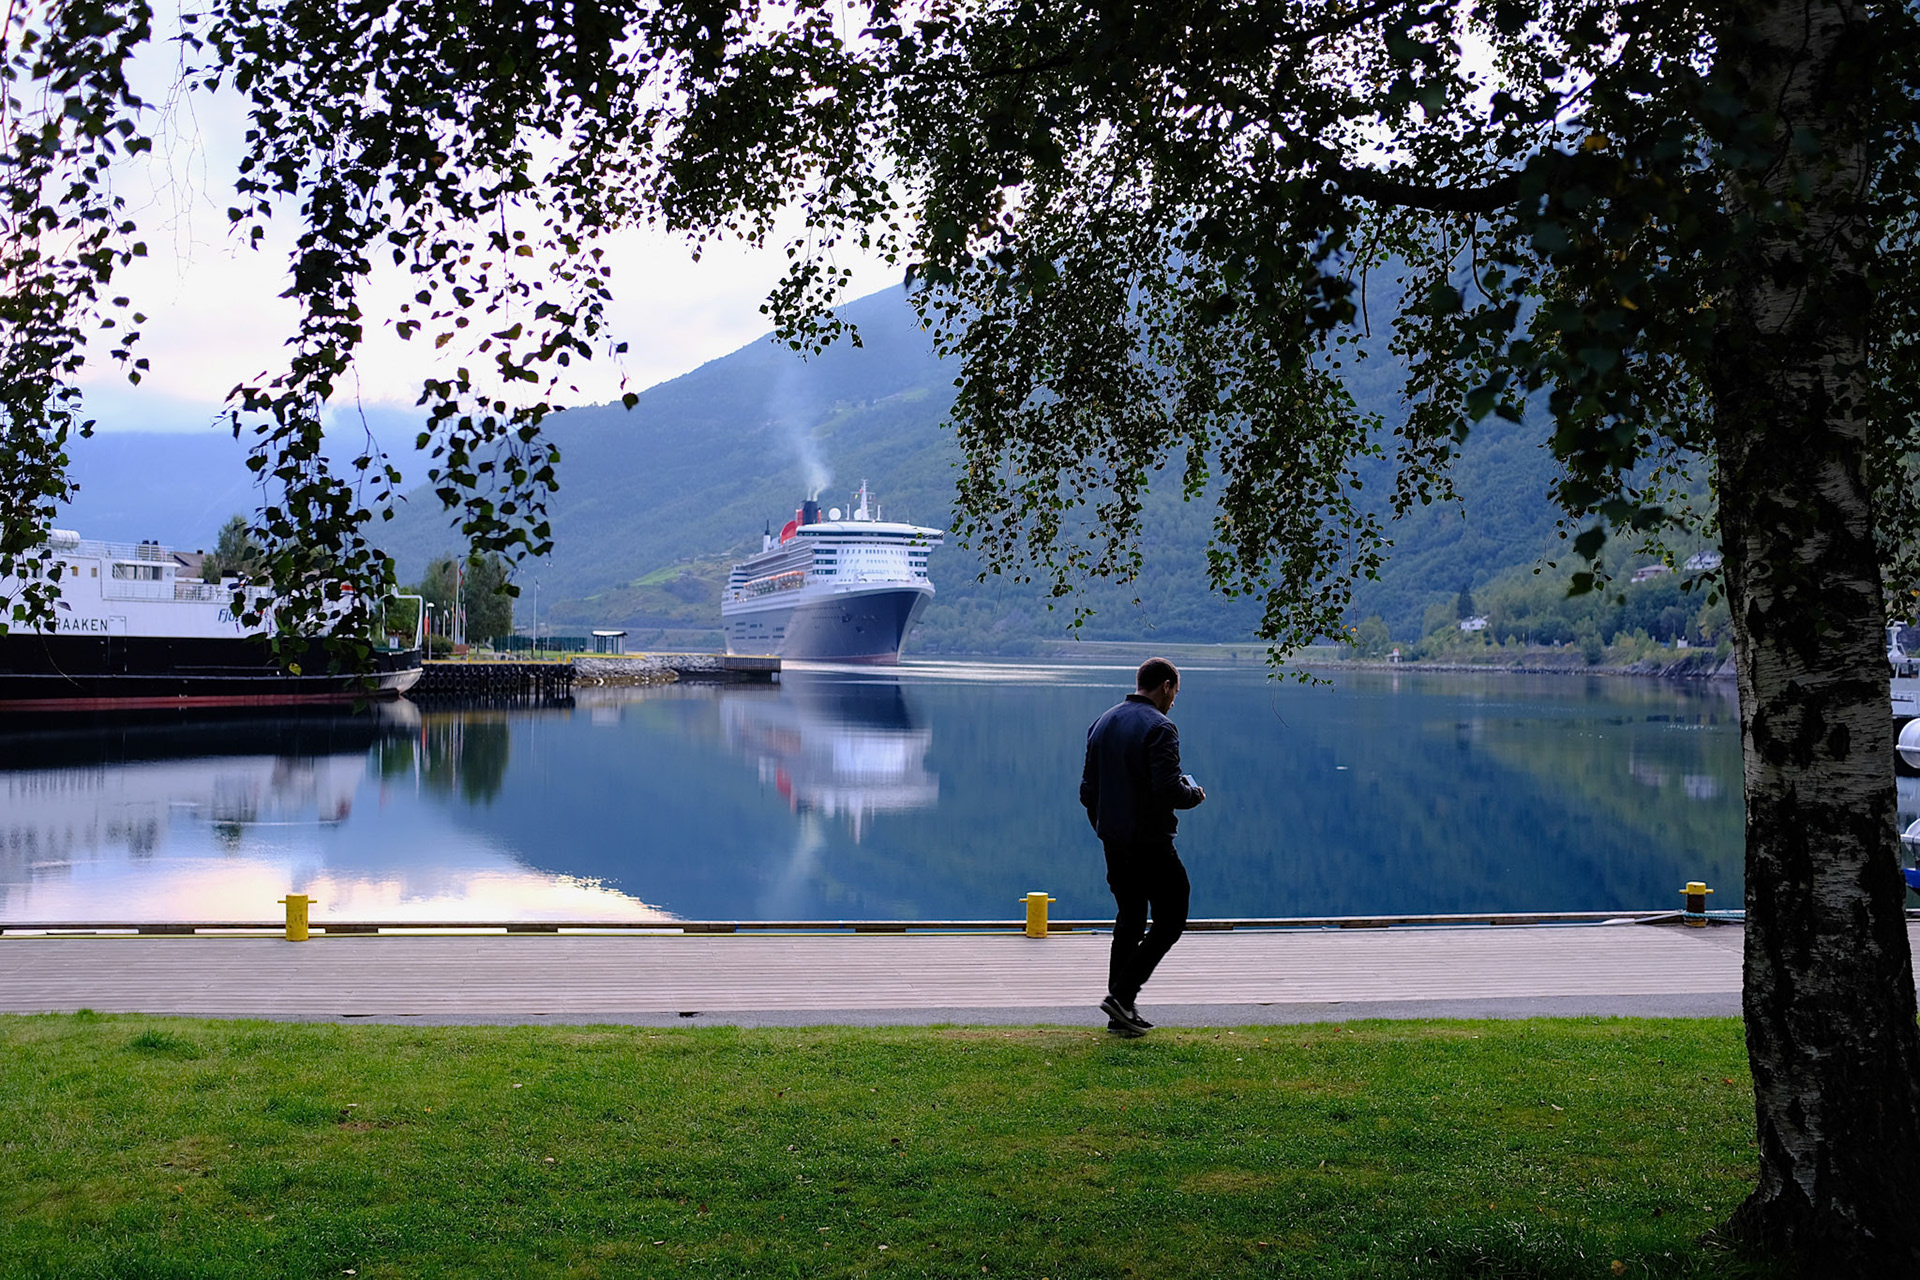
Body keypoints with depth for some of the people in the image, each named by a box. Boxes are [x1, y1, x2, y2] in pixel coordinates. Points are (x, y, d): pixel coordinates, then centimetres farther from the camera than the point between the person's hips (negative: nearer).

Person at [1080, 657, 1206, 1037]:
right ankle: (1122, 994, -7)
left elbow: (1087, 790, 14)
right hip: (1151, 844, -8)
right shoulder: (1159, 727, -14)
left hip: (1113, 844, 8)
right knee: (1170, 920, 3)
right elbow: (1169, 789, -23)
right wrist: (1194, 793, -3)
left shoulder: (1102, 724, 11)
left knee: (1128, 920, 15)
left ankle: (1122, 1013, 15)